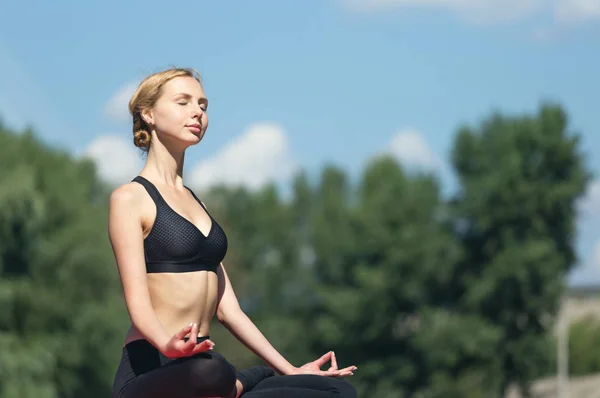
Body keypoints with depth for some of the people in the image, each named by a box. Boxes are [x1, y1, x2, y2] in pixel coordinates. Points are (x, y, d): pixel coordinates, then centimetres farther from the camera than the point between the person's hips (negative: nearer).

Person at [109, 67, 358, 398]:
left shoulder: (196, 205, 25)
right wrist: (168, 344, -34)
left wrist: (289, 371, 16)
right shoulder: (130, 199, 1)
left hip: (201, 368, 6)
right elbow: (137, 300, -13)